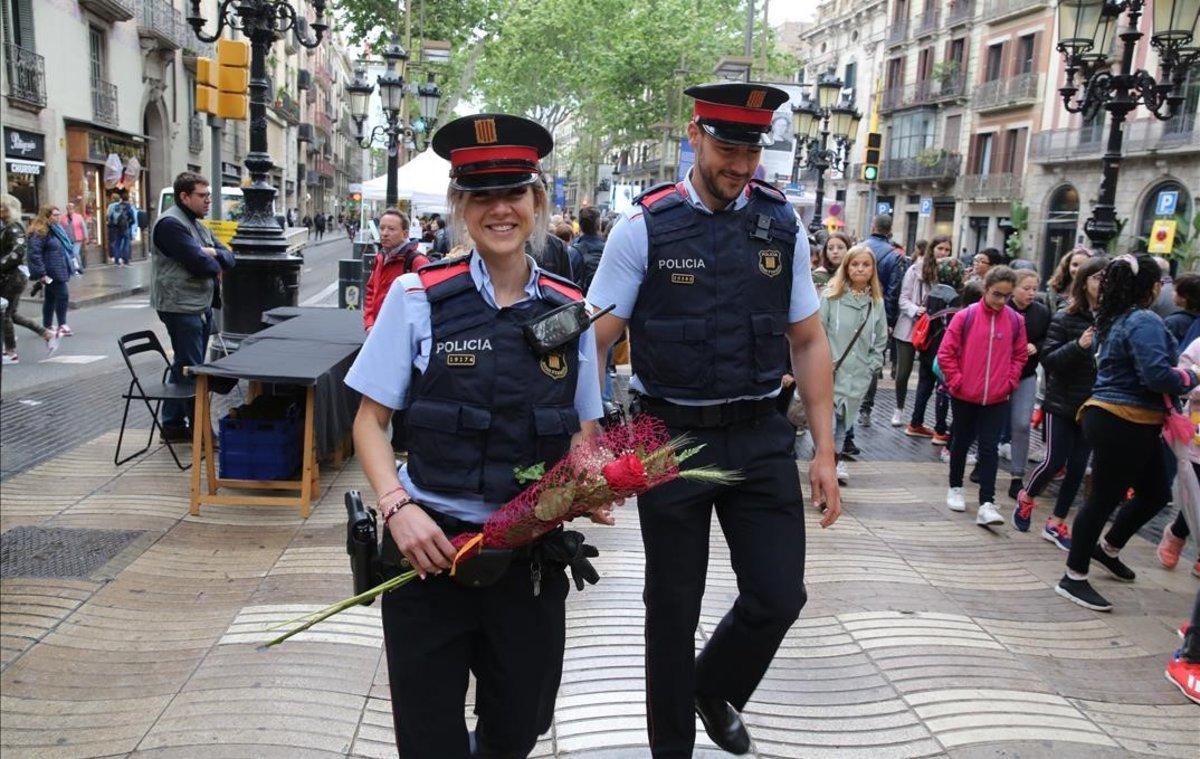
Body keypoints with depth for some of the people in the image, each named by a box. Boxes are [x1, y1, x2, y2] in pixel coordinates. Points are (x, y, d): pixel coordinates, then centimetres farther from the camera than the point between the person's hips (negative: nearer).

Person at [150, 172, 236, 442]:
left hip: (201, 307, 10)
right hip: (181, 308, -10)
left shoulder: (200, 227, 18)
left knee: (183, 368, 15)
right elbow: (199, 263, -23)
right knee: (192, 371, -4)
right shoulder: (171, 224, -13)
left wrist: (213, 253, -10)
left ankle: (172, 425, 25)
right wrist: (216, 266, -1)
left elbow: (228, 258, 11)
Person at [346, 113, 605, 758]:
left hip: (530, 554, 3)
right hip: (428, 544, -2)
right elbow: (370, 421, -1)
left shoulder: (569, 309, 1)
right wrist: (397, 508, -16)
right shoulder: (418, 297, -6)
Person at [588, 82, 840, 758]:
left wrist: (825, 451, 4)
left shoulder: (782, 225, 2)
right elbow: (594, 346, -5)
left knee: (779, 598, 3)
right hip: (671, 437, -2)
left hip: (760, 438, 3)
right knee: (673, 608, 10)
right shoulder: (644, 227, -7)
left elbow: (808, 342, 7)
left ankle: (714, 690, 36)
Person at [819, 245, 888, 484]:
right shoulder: (831, 295, -6)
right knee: (829, 420, -6)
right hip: (830, 372, -3)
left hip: (858, 376, 3)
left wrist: (872, 366, 6)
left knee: (844, 419, 8)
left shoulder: (876, 302, 7)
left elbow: (881, 340, 15)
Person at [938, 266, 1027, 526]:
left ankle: (987, 504, -3)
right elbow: (946, 353, -6)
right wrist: (956, 381, -9)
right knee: (961, 443, 15)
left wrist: (1009, 382, 0)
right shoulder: (966, 316, -8)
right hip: (964, 397, -1)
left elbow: (1020, 356, 10)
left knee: (989, 449, -1)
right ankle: (955, 488, 33)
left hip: (997, 399, 1)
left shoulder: (1015, 321, -1)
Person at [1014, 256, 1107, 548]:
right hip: (1062, 403, -3)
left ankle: (1056, 523, 21)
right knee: (1055, 461, -1)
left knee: (1078, 466, 7)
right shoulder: (1065, 318, -8)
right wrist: (1078, 346, -25)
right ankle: (1026, 497, 29)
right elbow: (1048, 359, -11)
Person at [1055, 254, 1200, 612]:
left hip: (1130, 425, 10)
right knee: (1105, 498, -2)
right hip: (1123, 425, -10)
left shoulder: (1117, 318, 13)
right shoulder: (1144, 321, -17)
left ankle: (1107, 548, 37)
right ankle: (1073, 578, 8)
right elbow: (1157, 375, -24)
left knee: (1155, 493, 20)